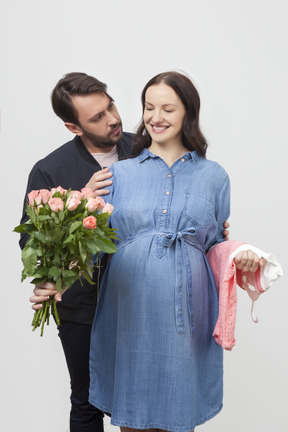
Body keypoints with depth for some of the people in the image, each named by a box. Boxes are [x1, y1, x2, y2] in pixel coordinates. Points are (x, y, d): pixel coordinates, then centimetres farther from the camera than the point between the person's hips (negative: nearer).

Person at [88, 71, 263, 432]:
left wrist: (239, 258, -7)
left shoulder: (213, 176, 8)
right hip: (129, 308, 0)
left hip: (185, 311, 0)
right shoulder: (120, 172, 8)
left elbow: (215, 244, 14)